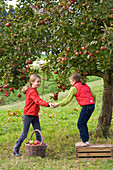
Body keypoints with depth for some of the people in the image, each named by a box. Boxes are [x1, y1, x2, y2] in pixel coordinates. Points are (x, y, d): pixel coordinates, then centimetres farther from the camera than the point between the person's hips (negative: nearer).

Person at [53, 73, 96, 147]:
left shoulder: (74, 88, -3)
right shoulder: (86, 85, 20)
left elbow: (68, 99, -4)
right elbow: (93, 95, 22)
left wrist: (59, 104, 4)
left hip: (86, 106, -9)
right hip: (92, 105, 9)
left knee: (80, 124, -2)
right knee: (83, 123, 16)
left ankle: (85, 141, -3)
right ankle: (85, 140, 17)